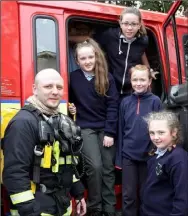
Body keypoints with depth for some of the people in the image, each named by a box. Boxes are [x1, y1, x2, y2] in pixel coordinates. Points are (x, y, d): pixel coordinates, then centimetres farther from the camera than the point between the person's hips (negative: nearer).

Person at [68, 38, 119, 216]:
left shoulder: (107, 77, -1)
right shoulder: (73, 77, -3)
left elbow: (113, 106, -4)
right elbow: (68, 100, 14)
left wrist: (110, 132, -10)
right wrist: (70, 107, -9)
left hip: (105, 128, 2)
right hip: (85, 128, -1)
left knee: (108, 169, 4)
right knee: (95, 166, -14)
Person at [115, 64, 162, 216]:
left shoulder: (155, 101, -5)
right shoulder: (126, 102, 1)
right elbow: (121, 130, 5)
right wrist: (119, 157, 4)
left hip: (148, 155, -1)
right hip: (128, 155, 2)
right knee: (128, 194, 9)